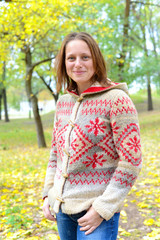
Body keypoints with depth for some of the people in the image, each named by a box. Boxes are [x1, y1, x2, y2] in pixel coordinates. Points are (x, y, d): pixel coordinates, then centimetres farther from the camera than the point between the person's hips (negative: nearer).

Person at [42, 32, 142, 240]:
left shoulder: (117, 100, -12)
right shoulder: (63, 103, 5)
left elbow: (131, 162, -14)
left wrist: (102, 209, -15)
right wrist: (48, 193, 8)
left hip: (97, 208, -5)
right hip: (62, 206, 6)